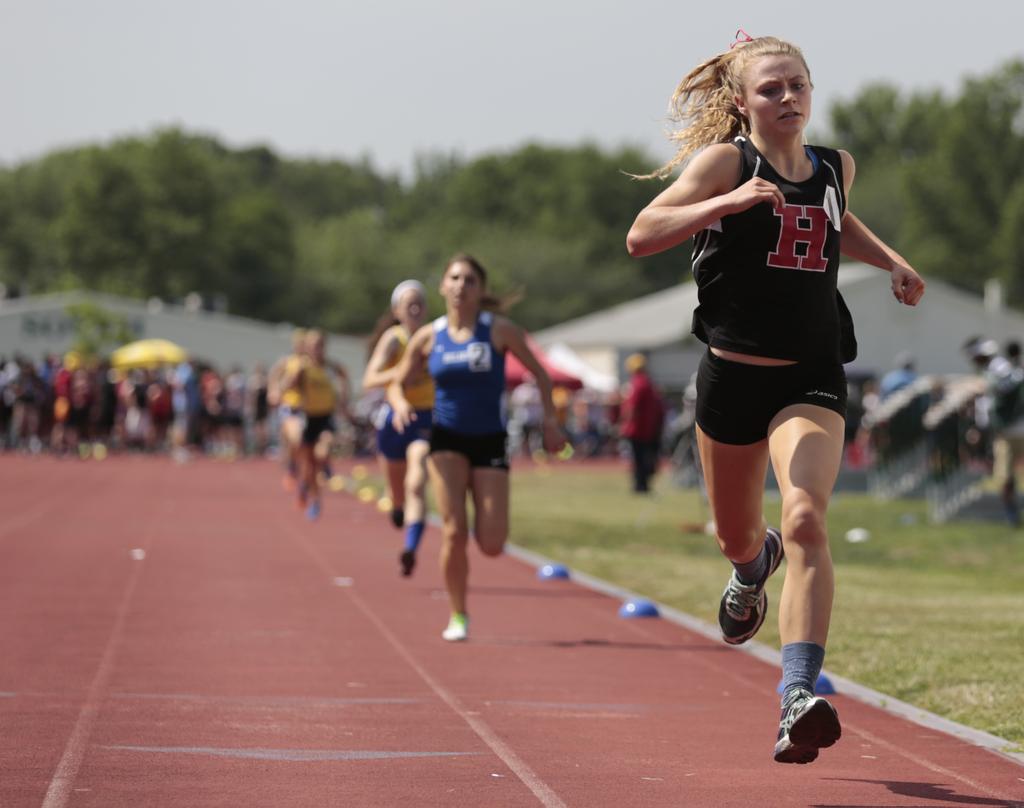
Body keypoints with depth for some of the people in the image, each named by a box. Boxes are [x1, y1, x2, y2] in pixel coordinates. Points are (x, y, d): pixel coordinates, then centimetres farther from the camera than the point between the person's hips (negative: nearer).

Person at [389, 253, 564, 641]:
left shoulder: (500, 330, -4)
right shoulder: (428, 337, 1)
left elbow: (539, 373, 4)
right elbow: (397, 384, 10)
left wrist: (550, 421, -3)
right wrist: (400, 403, -12)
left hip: (490, 440, -1)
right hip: (447, 439, 1)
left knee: (492, 545, -7)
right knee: (454, 532, -13)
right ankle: (458, 616, 5)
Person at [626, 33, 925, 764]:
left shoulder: (835, 168, 7)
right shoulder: (726, 161, -7)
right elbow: (641, 236, -18)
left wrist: (890, 261, 16)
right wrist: (729, 202, -29)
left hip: (812, 380, 1)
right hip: (733, 374, -1)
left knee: (806, 520, -24)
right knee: (737, 537, 19)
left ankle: (800, 701, -31)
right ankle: (754, 567, 59)